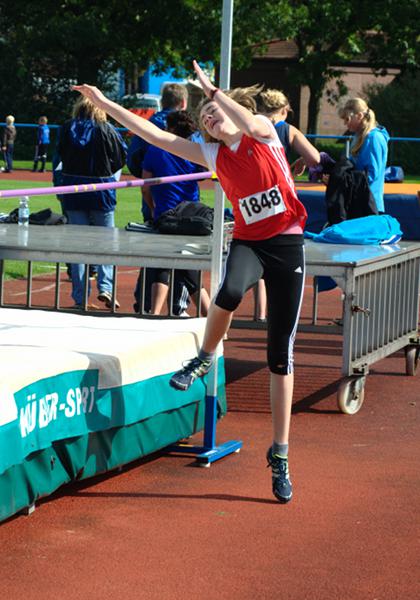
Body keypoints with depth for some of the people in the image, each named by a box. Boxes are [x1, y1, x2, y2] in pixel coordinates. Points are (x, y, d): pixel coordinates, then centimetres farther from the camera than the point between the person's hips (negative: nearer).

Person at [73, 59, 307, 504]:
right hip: (248, 242, 2)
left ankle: (280, 454, 7)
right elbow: (155, 136, 6)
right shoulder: (213, 155, 8)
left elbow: (249, 123, -24)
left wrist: (212, 90, -15)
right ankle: (204, 358, -8)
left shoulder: (264, 133, 1)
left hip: (287, 244, -2)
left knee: (280, 355, 0)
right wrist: (106, 104, 4)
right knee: (230, 291, -38)